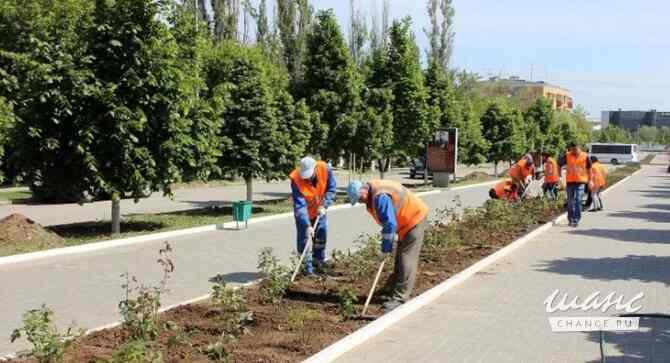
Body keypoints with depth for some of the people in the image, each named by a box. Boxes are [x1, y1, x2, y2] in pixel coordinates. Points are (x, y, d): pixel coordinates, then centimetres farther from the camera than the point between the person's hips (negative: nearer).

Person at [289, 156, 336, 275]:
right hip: (304, 213, -3)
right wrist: (307, 225, -41)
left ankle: (319, 264, 26)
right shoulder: (296, 179, -33)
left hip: (319, 211, 3)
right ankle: (308, 269, 0)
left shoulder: (325, 169, -26)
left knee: (321, 236, 11)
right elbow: (299, 205, -35)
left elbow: (332, 189, -14)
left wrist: (324, 205, -27)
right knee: (304, 239, -6)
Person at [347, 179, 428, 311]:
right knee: (400, 259, 16)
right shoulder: (374, 194, 4)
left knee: (407, 259, -10)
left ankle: (399, 298, -9)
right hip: (407, 221, 11)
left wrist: (386, 248, -19)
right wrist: (387, 245, 11)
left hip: (415, 219, -11)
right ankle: (395, 290, 26)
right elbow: (387, 221, 13)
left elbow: (390, 224, -28)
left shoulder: (381, 197, -29)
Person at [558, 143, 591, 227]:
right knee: (570, 202, 9)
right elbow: (559, 165, 7)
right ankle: (570, 220, 22)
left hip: (580, 181, -2)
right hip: (570, 181, 2)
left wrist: (589, 180, 10)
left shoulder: (585, 156, -2)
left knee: (578, 201, -8)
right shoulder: (567, 156, -2)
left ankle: (576, 220, -3)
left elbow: (589, 168, 10)